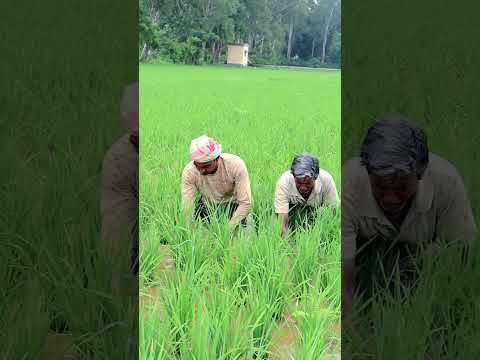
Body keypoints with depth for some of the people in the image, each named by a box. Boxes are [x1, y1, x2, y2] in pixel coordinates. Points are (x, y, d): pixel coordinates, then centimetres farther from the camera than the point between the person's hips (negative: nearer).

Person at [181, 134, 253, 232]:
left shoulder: (236, 165, -31)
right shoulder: (189, 171, -25)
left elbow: (245, 204, -29)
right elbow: (187, 208, -24)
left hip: (233, 203, -1)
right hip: (207, 205, 2)